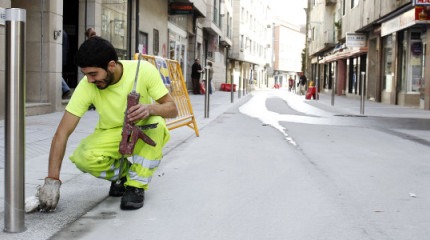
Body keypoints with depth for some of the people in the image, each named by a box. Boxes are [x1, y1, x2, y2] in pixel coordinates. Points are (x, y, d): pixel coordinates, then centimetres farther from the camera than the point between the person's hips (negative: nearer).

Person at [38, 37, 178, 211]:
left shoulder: (144, 70, -21)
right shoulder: (86, 87, -21)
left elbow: (172, 109, -15)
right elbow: (62, 133, -20)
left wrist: (149, 108, -39)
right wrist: (52, 180, -26)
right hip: (111, 135, 0)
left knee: (156, 122, -34)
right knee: (83, 158, -30)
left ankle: (137, 185, -17)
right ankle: (123, 172, 2)